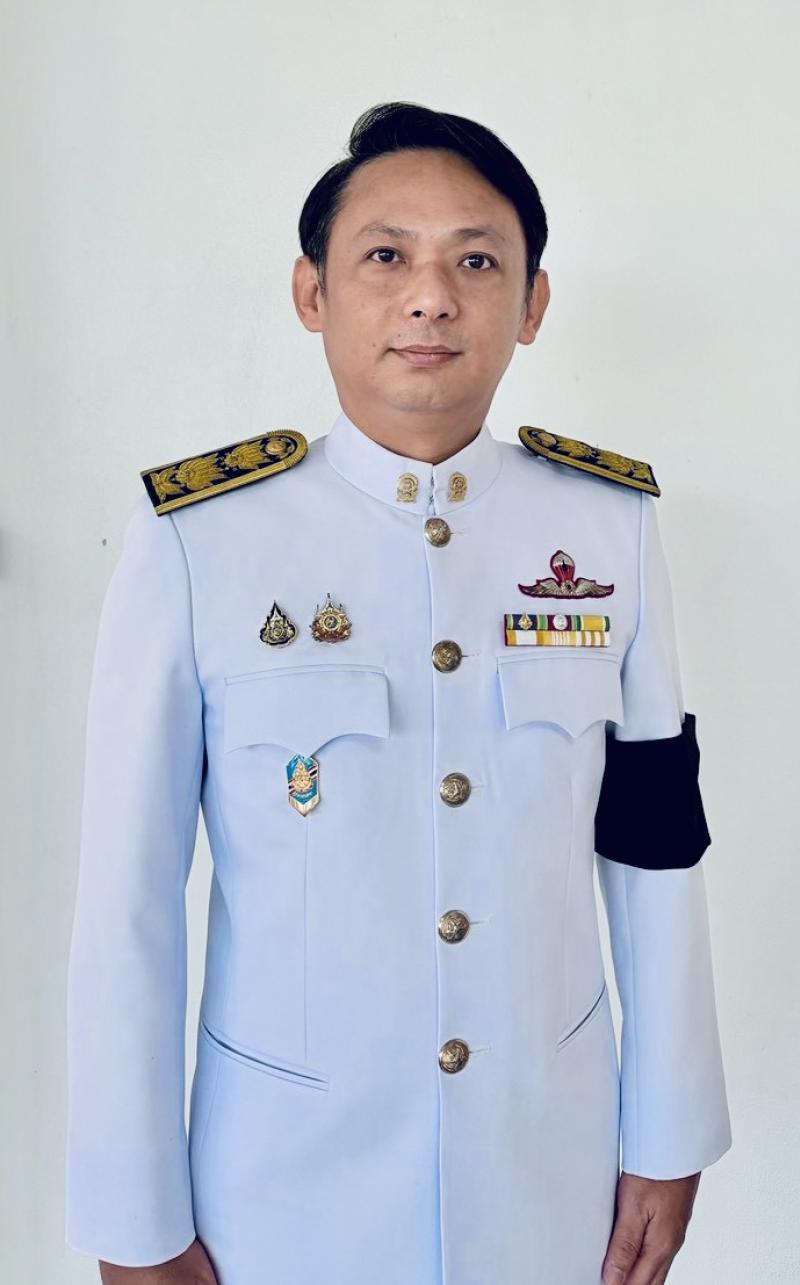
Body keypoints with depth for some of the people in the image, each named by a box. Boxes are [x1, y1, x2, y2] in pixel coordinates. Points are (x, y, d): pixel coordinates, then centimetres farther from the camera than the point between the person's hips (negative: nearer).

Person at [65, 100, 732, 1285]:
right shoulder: (193, 540, -16)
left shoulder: (612, 526, -8)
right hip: (283, 1176, -1)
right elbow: (127, 897, -10)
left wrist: (667, 1138, 4)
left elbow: (654, 853, -1)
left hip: (555, 1152, 2)